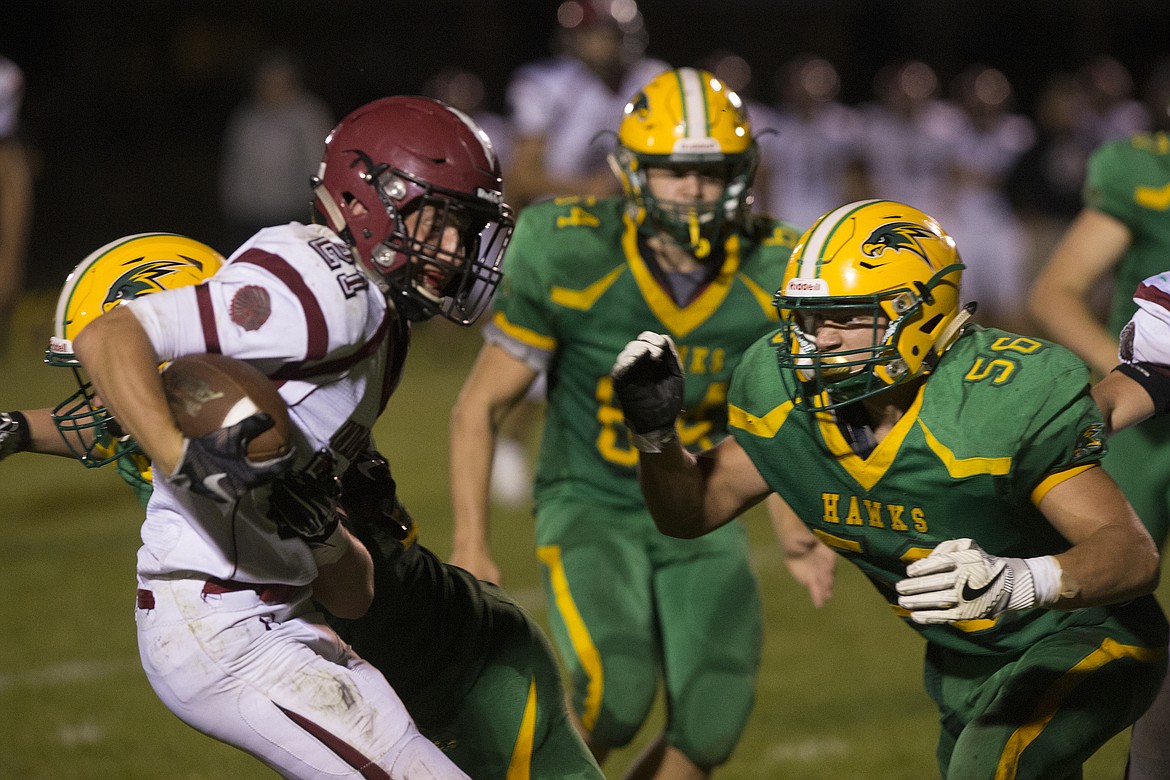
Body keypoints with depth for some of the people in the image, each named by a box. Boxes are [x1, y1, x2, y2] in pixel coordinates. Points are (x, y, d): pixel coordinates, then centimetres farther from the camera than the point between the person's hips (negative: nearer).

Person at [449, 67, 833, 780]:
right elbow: (480, 409, -7)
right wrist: (471, 545, -12)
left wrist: (797, 529, -2)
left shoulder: (773, 277, -8)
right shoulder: (570, 261, -18)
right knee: (616, 693, -26)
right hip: (592, 504, -3)